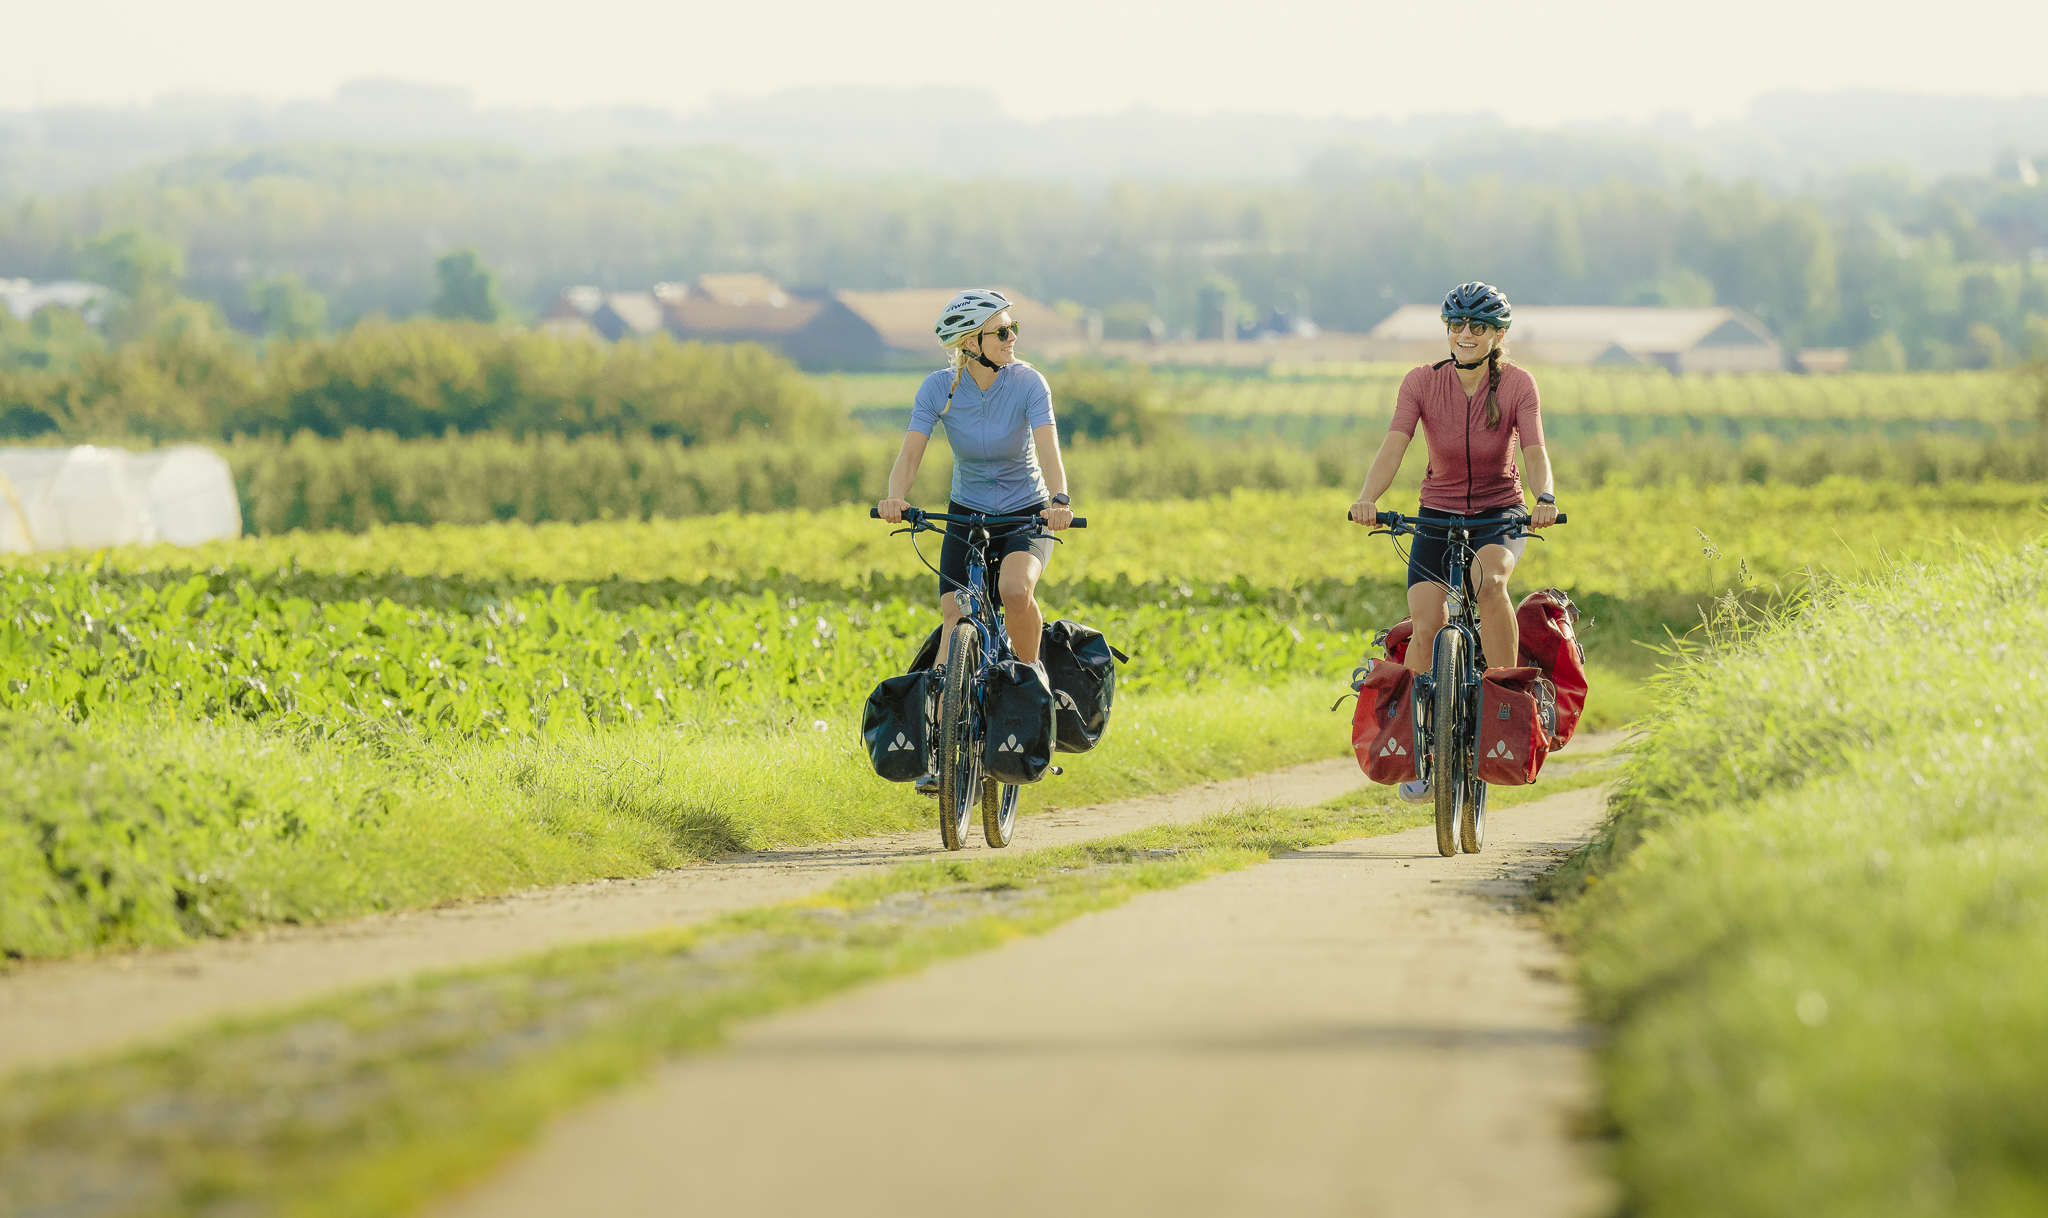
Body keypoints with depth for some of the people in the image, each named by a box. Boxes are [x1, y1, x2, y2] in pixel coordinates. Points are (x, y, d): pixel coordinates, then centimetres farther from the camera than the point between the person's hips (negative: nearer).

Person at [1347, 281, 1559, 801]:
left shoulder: (1517, 385, -11)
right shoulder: (1423, 383, -10)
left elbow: (1534, 450, -24)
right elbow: (1394, 446, -23)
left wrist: (1545, 499, -46)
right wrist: (1367, 498, -42)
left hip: (1499, 515, -1)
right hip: (1438, 517, 1)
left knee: (1489, 578, -35)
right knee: (1426, 629, -17)